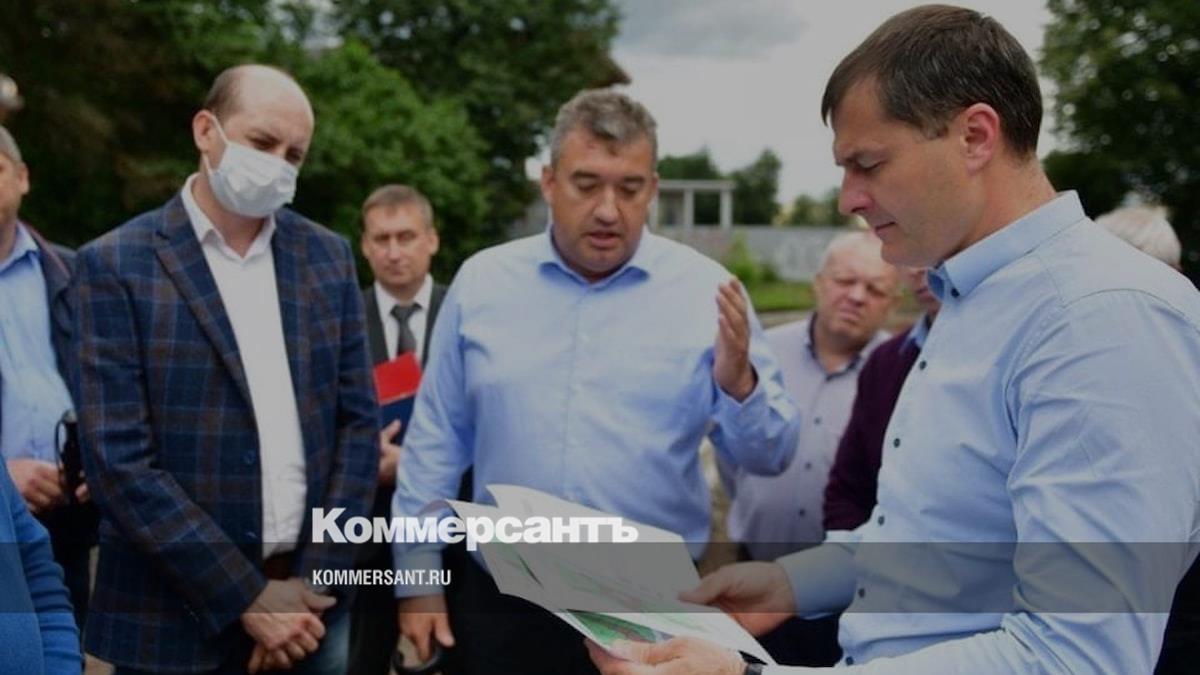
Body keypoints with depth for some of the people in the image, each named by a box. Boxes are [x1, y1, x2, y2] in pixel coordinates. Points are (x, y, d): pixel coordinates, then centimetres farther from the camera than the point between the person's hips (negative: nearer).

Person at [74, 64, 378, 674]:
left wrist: (314, 583, -5)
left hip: (310, 606, 3)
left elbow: (359, 421, 4)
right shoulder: (117, 264, -6)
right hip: (176, 618, -3)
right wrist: (247, 598, -13)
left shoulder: (327, 257, 5)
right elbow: (119, 458, -12)